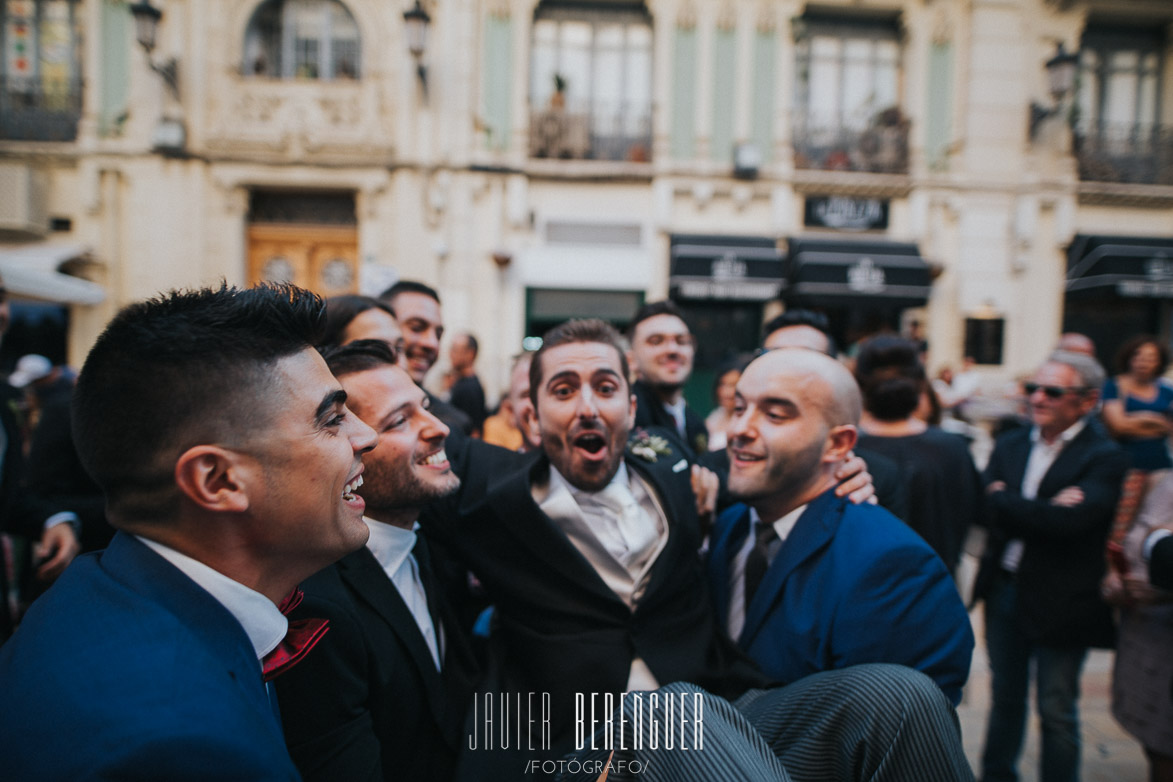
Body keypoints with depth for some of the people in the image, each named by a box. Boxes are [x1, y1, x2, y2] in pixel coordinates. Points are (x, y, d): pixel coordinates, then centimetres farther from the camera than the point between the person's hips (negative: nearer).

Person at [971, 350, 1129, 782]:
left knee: (1057, 711, 11)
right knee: (1005, 696, 22)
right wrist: (1045, 511, -22)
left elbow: (1070, 521, -27)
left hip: (1060, 601, -5)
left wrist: (1006, 501, -17)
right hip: (1004, 589, 5)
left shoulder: (1104, 457, -13)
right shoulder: (1010, 444, 3)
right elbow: (988, 510, -9)